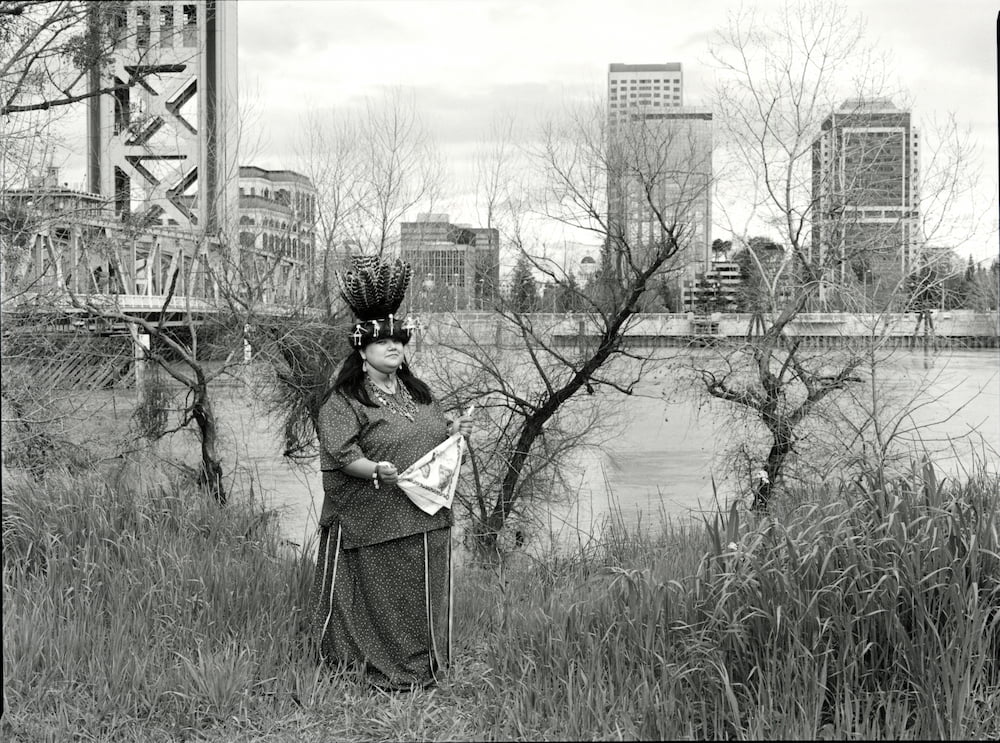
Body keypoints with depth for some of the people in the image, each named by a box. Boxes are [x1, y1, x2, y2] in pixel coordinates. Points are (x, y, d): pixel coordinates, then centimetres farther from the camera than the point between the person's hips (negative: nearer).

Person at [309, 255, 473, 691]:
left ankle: (423, 668, 26)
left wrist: (454, 431, 4)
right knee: (380, 599, 0)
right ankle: (383, 671, 13)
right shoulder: (343, 402, -9)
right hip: (373, 520, -7)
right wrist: (376, 471, -35)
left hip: (425, 518, 7)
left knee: (422, 597, 14)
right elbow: (343, 454, -18)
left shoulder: (418, 394, 14)